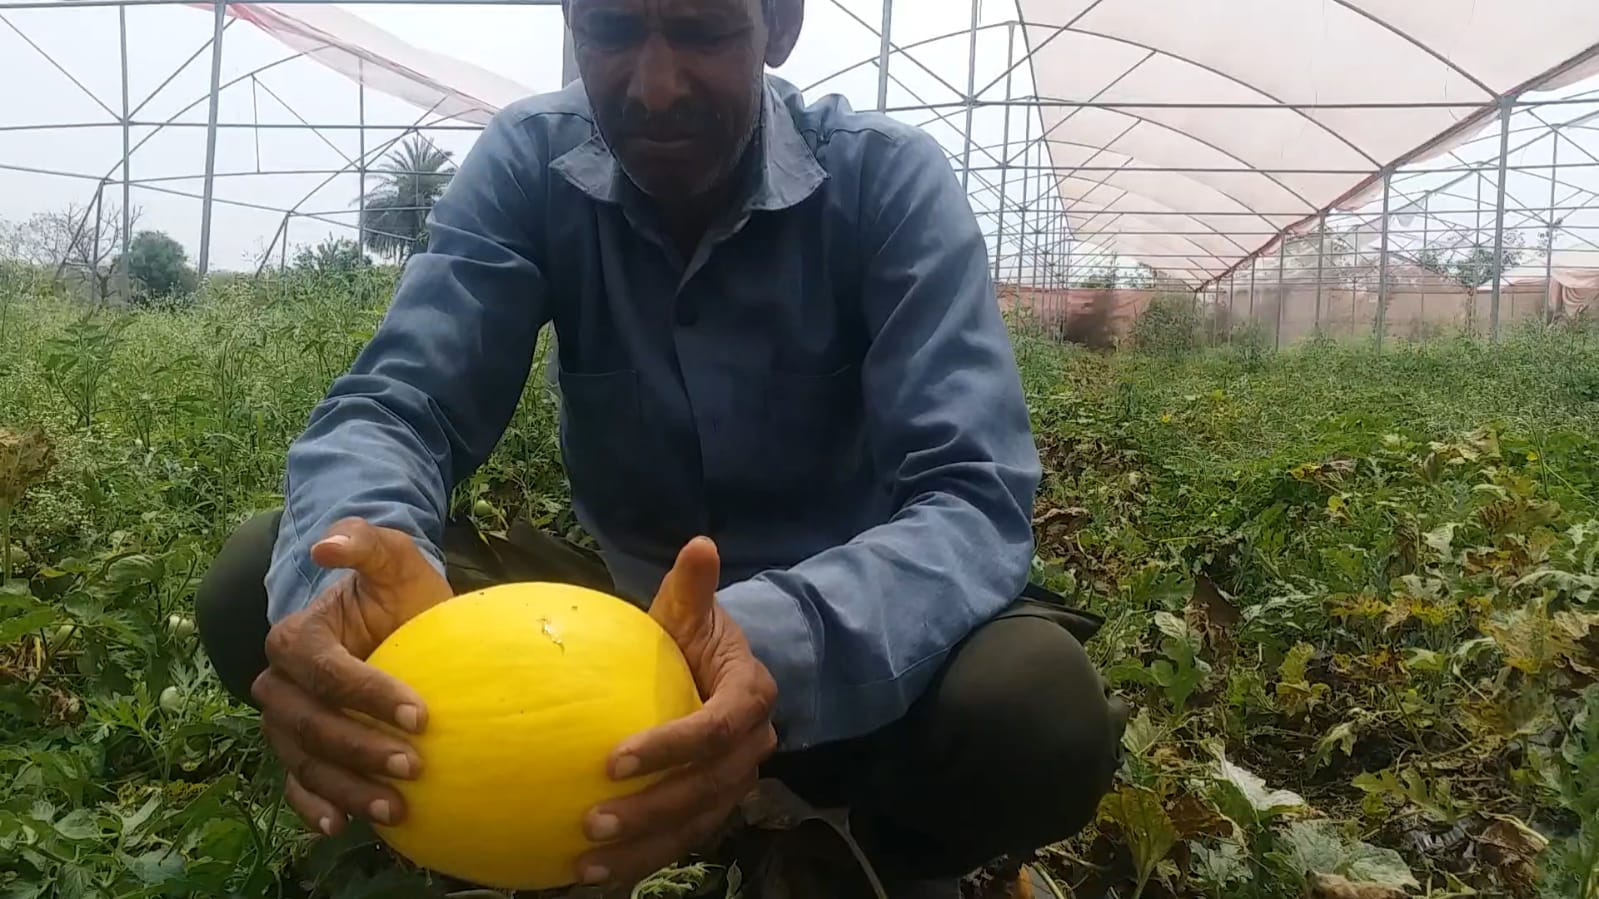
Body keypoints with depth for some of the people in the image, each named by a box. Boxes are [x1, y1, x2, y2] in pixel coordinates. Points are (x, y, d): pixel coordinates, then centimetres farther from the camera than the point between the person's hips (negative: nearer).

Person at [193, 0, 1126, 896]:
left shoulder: (890, 179, -16)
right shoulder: (530, 161, -8)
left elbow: (973, 500, -27)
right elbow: (393, 405, -17)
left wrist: (780, 644, -48)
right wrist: (350, 569, -41)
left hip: (836, 628, -1)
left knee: (1038, 703, -34)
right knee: (261, 583, -17)